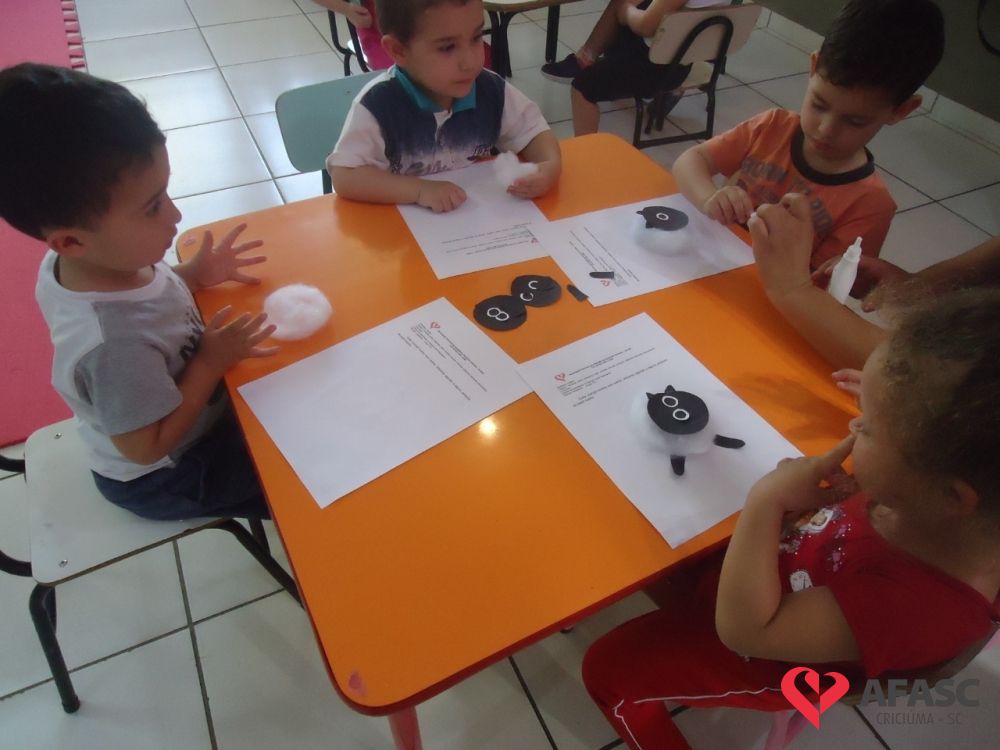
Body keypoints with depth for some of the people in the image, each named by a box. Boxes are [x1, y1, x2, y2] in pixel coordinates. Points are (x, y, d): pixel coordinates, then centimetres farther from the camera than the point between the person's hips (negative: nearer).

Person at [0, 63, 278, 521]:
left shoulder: (72, 265, -18)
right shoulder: (117, 344, -42)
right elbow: (147, 446, -29)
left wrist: (193, 276, -11)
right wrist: (211, 362, -27)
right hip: (166, 477, -7)